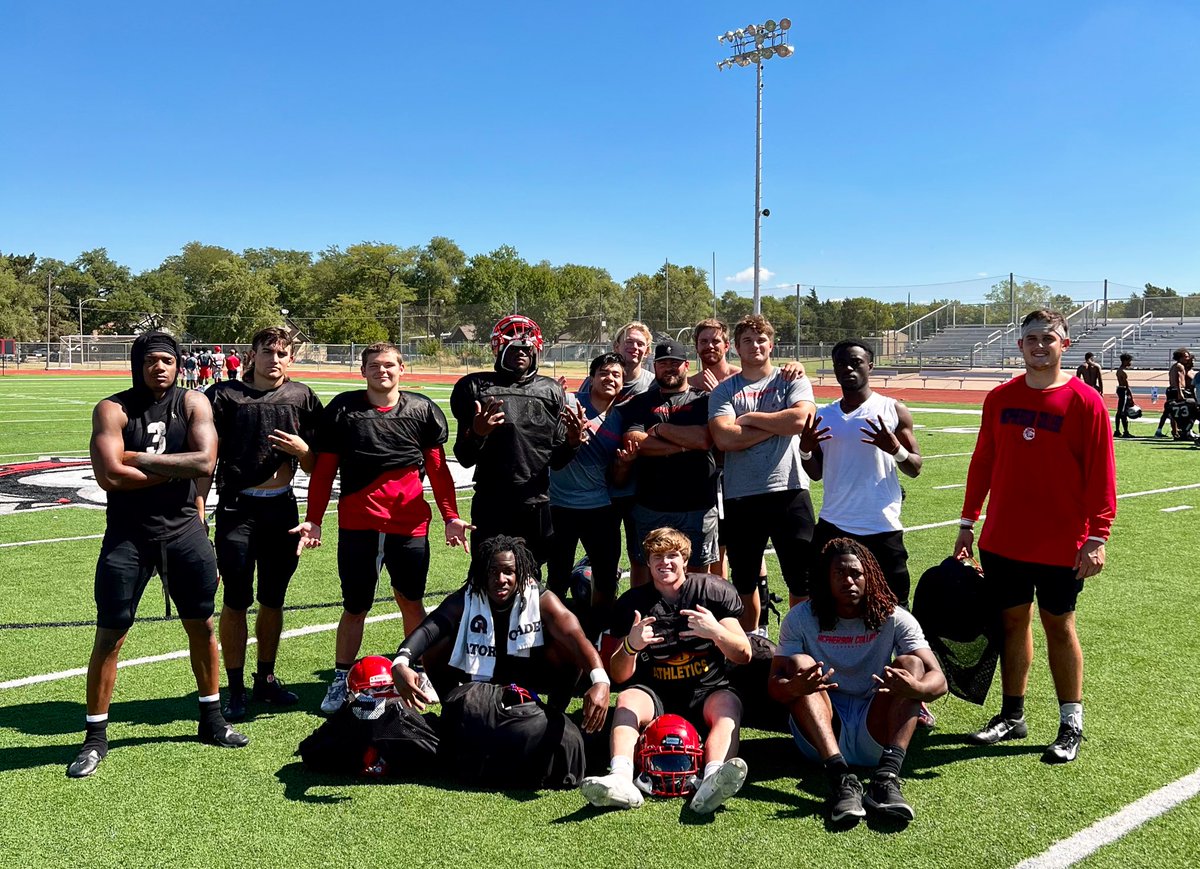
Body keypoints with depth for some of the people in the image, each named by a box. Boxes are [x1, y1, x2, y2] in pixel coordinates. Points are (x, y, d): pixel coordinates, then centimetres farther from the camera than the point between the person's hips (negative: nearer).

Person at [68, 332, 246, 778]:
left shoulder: (193, 404, -1)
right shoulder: (113, 409, -8)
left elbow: (205, 462, -15)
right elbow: (109, 476, -20)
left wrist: (142, 459, -15)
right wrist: (174, 471, -13)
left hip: (183, 528, 3)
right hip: (128, 535, -2)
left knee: (202, 625, 12)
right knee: (109, 636, 2)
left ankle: (211, 719, 29)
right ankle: (95, 737, 17)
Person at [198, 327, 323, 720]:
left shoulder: (302, 398, 5)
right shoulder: (224, 395, -2)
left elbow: (313, 467, 10)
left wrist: (301, 448, -11)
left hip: (282, 507, 3)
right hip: (237, 509, -3)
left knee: (273, 599, 12)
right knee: (237, 600, 1)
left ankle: (266, 679, 27)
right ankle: (235, 689, 13)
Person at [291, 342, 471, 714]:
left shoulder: (422, 410, 4)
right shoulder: (342, 409, 1)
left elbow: (438, 469, 8)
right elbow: (323, 470, 4)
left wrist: (451, 516, 4)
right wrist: (313, 520, 0)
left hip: (410, 525, 1)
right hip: (358, 526, -1)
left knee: (411, 602, 13)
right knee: (355, 607, 6)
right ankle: (341, 681, 21)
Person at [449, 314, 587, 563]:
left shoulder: (551, 391, 8)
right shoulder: (477, 388, 0)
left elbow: (557, 460, 11)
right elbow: (465, 459, 0)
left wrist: (573, 441, -9)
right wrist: (477, 433, -20)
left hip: (537, 506, 3)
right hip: (491, 507, -3)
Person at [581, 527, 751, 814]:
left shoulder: (714, 590, 4)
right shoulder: (632, 602, 5)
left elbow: (743, 655, -1)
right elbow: (619, 675, 3)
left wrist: (716, 632, -24)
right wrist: (630, 645, -20)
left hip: (708, 691, -1)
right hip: (656, 695, 1)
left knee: (728, 704, -32)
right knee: (627, 699, -29)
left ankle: (712, 781, -59)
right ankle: (620, 778, -51)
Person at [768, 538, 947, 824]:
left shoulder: (894, 619, -2)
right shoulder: (800, 618, -3)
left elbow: (938, 680, -12)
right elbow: (774, 684, -12)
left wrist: (913, 687, -37)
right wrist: (797, 687, -38)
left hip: (875, 738, 1)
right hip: (820, 736, 0)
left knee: (910, 663, -18)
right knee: (800, 663, -23)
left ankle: (887, 776, -35)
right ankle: (841, 778, -39)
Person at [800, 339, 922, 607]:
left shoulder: (893, 411, 0)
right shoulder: (823, 416, 9)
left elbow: (915, 469, 0)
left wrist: (895, 449, -20)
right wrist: (805, 450, -6)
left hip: (882, 529, -3)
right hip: (833, 527, 3)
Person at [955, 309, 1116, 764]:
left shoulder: (1085, 402, -8)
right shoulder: (1000, 398, 4)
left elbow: (1100, 474, -9)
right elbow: (982, 462, 9)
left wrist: (1097, 537, -14)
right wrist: (968, 522, 9)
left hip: (1060, 544, -3)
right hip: (1003, 539, 4)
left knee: (1058, 626, 7)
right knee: (1013, 622, 12)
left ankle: (1071, 724, 22)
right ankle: (1012, 715, 26)